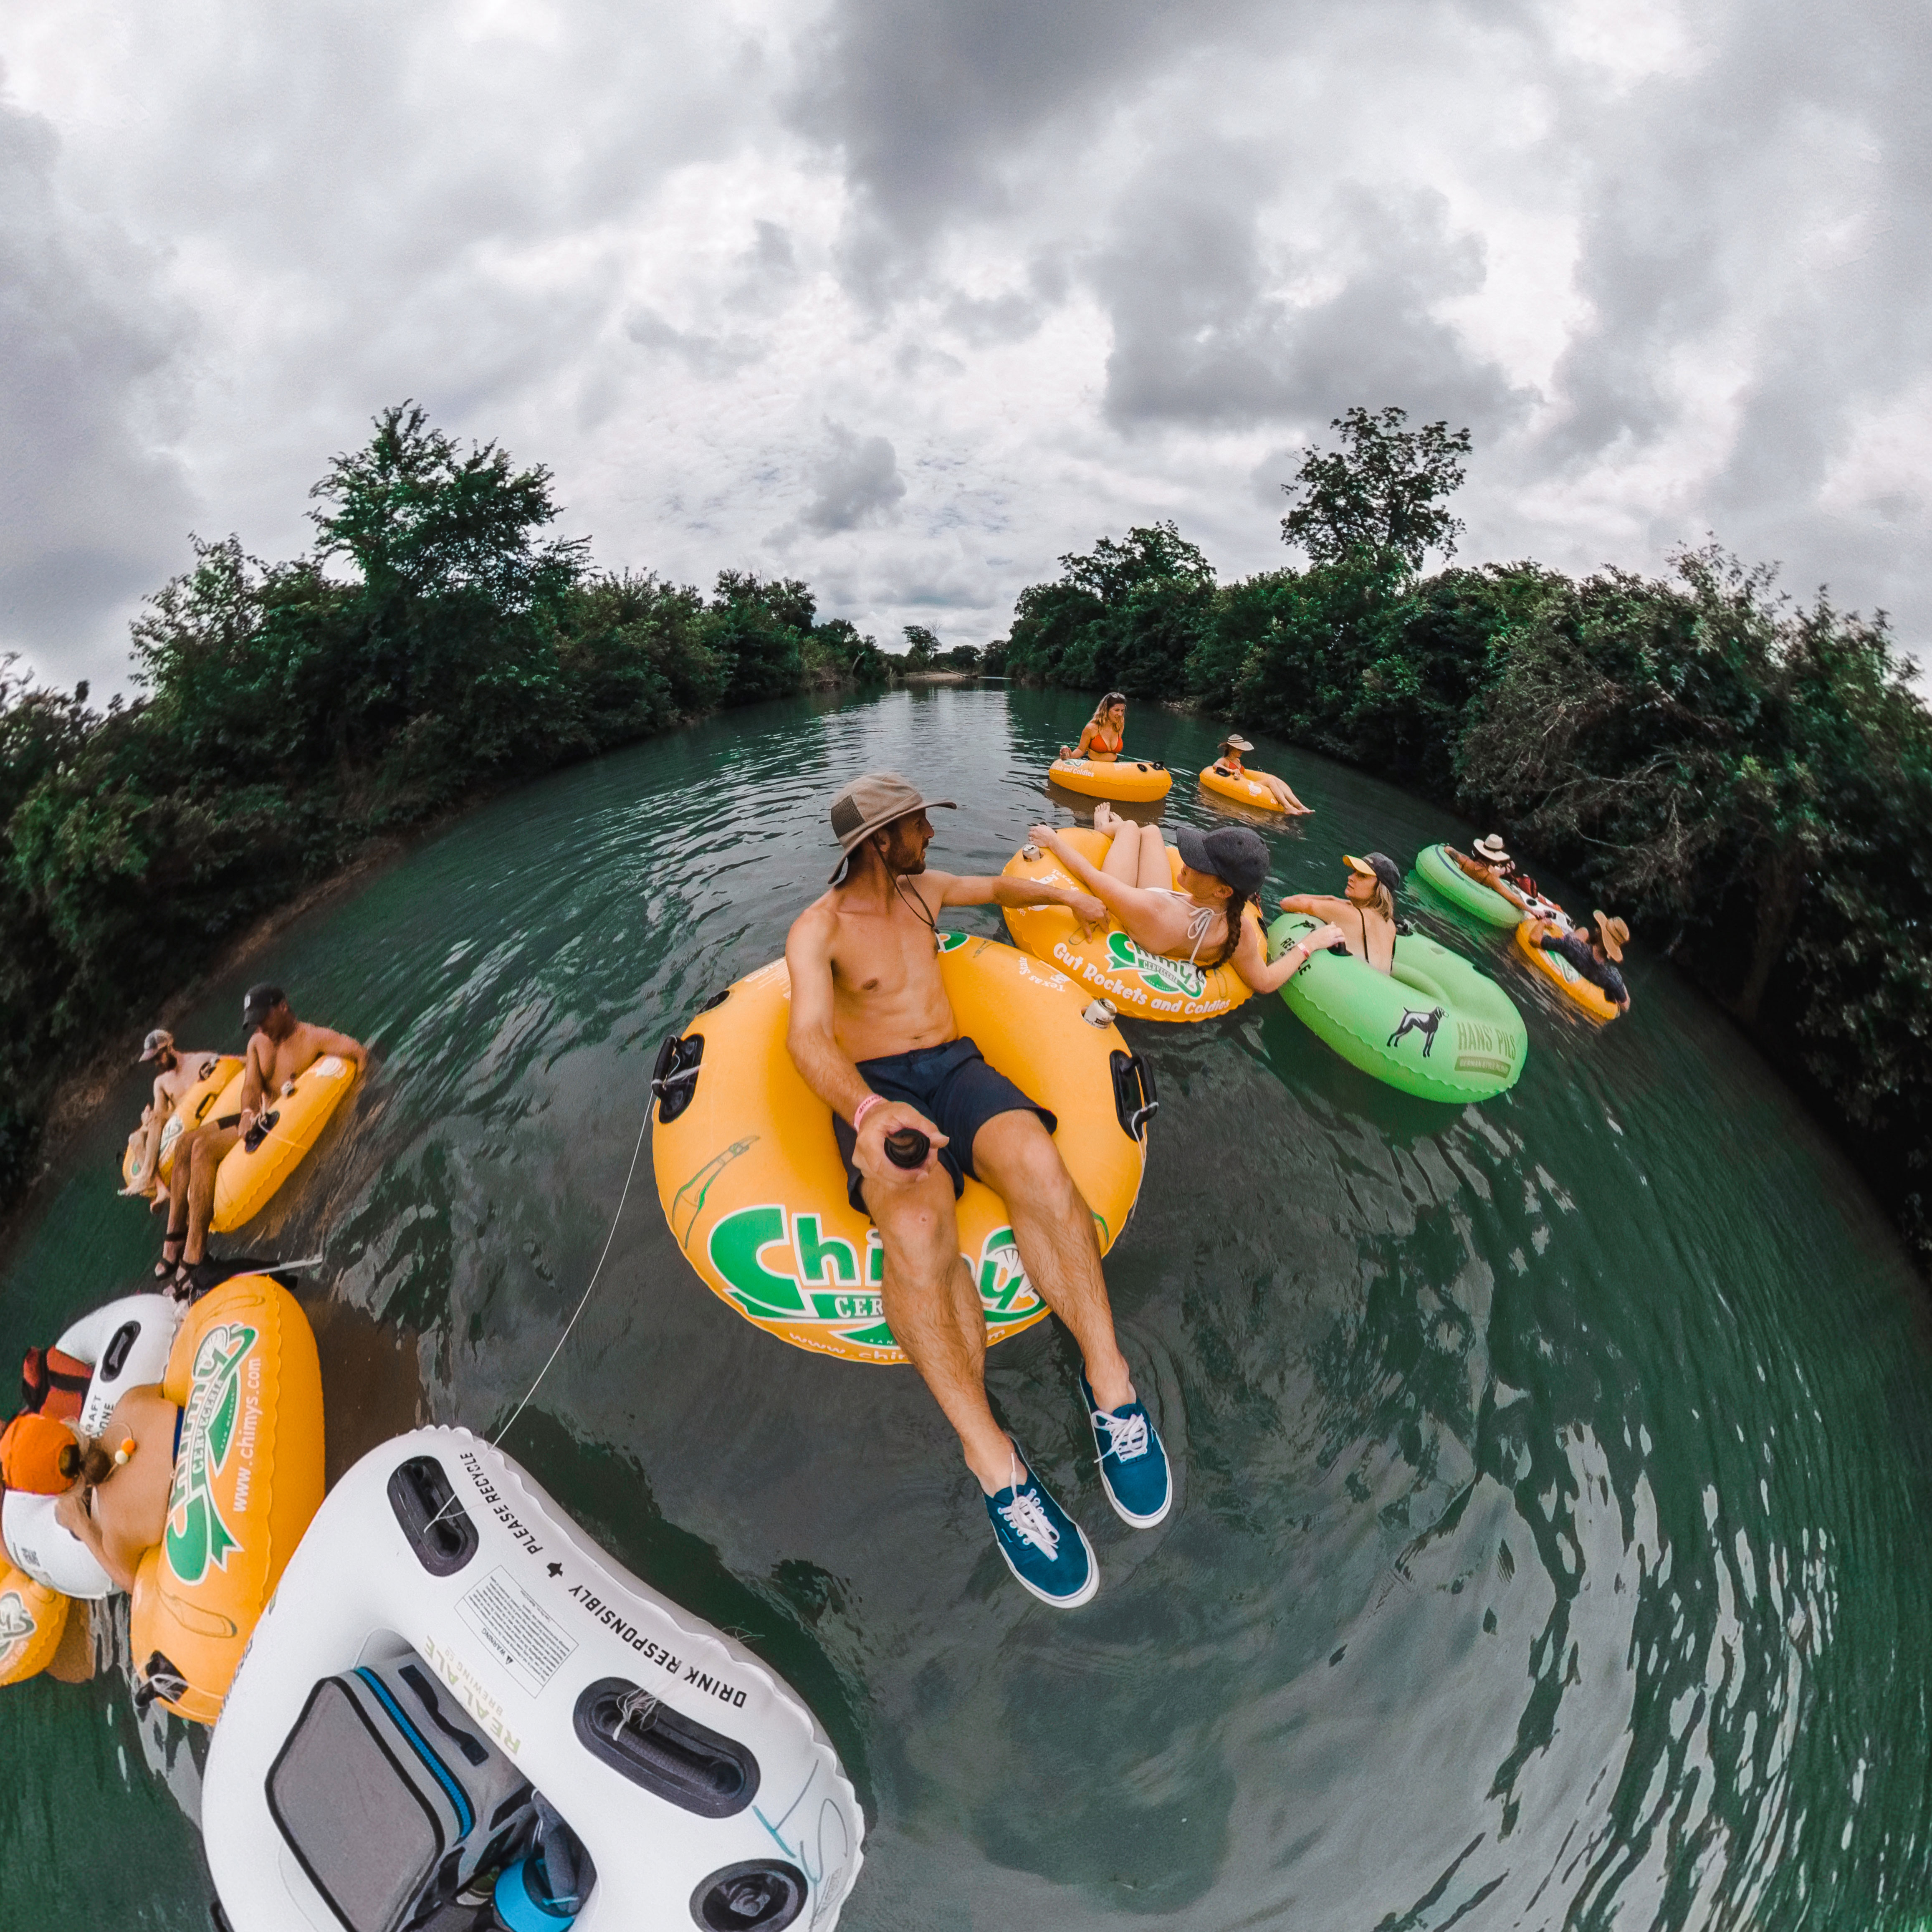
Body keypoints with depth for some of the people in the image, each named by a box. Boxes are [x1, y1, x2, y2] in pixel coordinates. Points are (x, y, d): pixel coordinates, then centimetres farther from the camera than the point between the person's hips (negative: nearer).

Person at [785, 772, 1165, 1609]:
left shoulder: (922, 889, 17)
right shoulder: (817, 929, -3)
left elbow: (999, 887, 40)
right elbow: (807, 1035, -20)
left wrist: (1063, 895, 37)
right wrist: (868, 1110, -39)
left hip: (955, 1066, 4)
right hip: (876, 1091, -4)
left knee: (1037, 1162, -32)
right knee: (916, 1227, -37)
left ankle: (1107, 1375, -23)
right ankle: (992, 1458, -29)